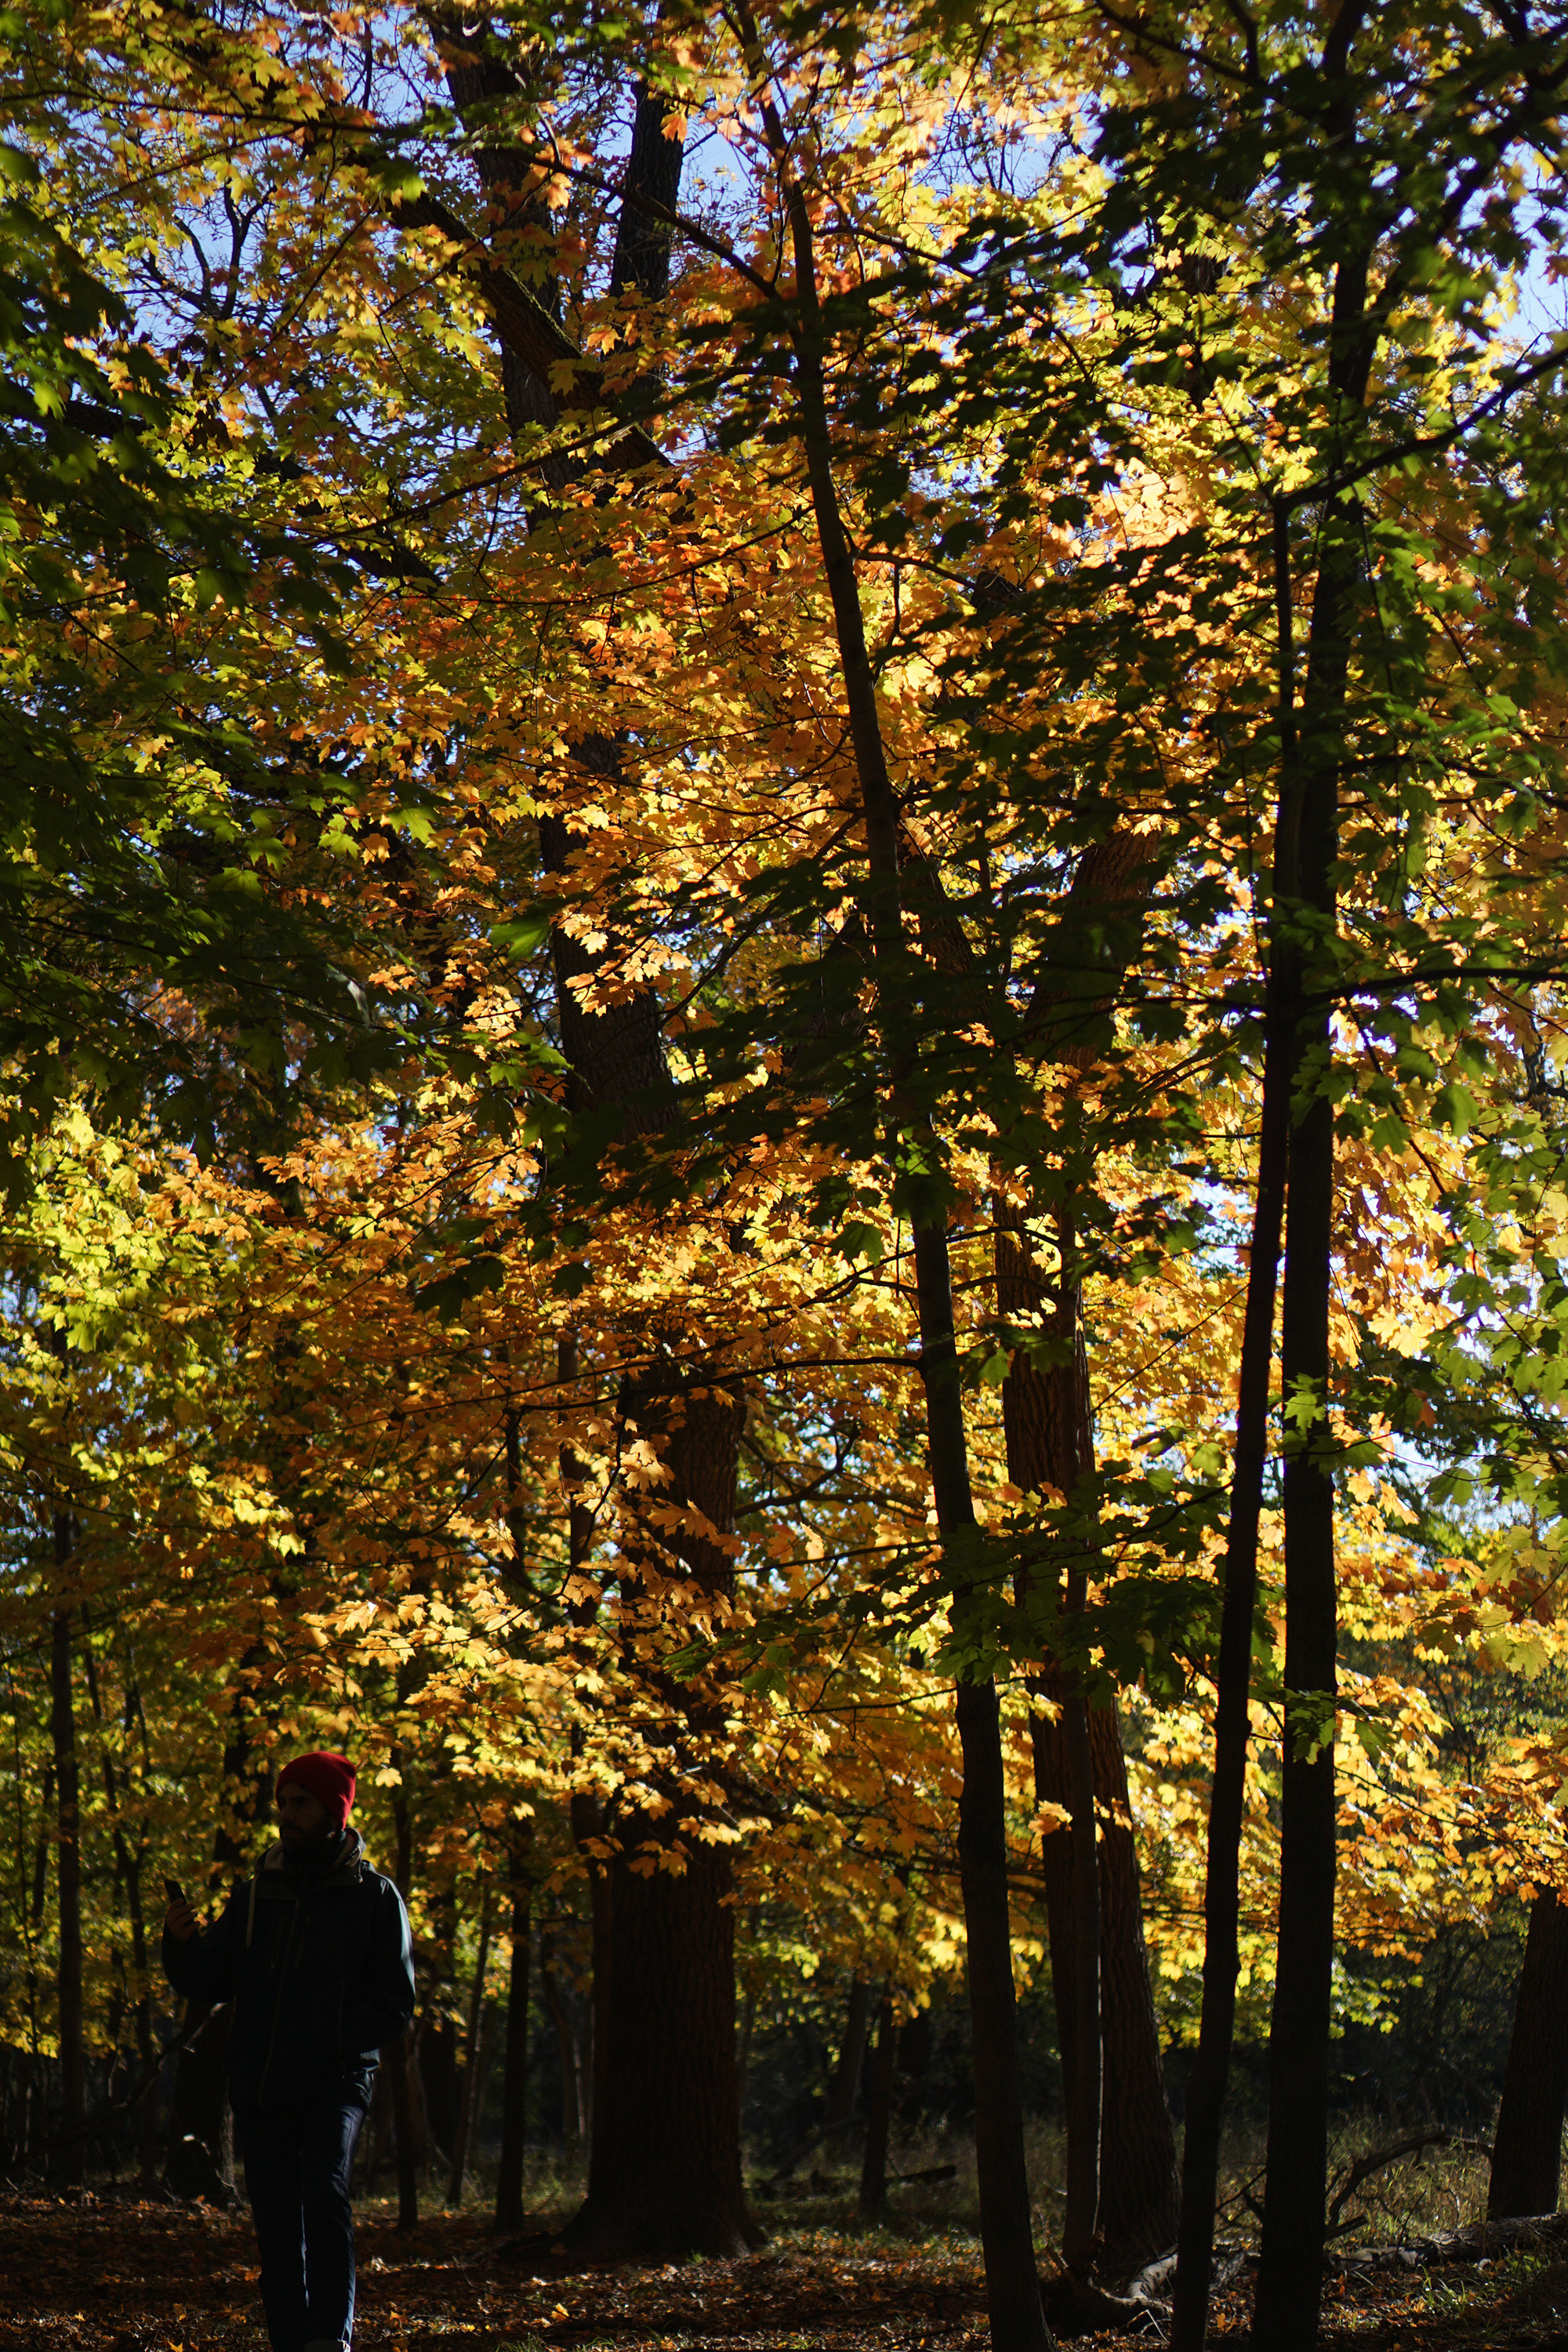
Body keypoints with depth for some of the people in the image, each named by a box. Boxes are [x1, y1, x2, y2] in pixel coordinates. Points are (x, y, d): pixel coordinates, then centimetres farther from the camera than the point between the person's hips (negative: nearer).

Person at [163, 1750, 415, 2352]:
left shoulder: (373, 1896, 3)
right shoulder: (254, 1896, 13)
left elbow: (395, 2004, 0)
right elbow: (207, 1983, 10)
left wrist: (333, 2039, -16)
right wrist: (182, 1942, -11)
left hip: (335, 2081, -4)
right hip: (259, 2086, 4)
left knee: (325, 2191, -25)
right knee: (276, 2228, 5)